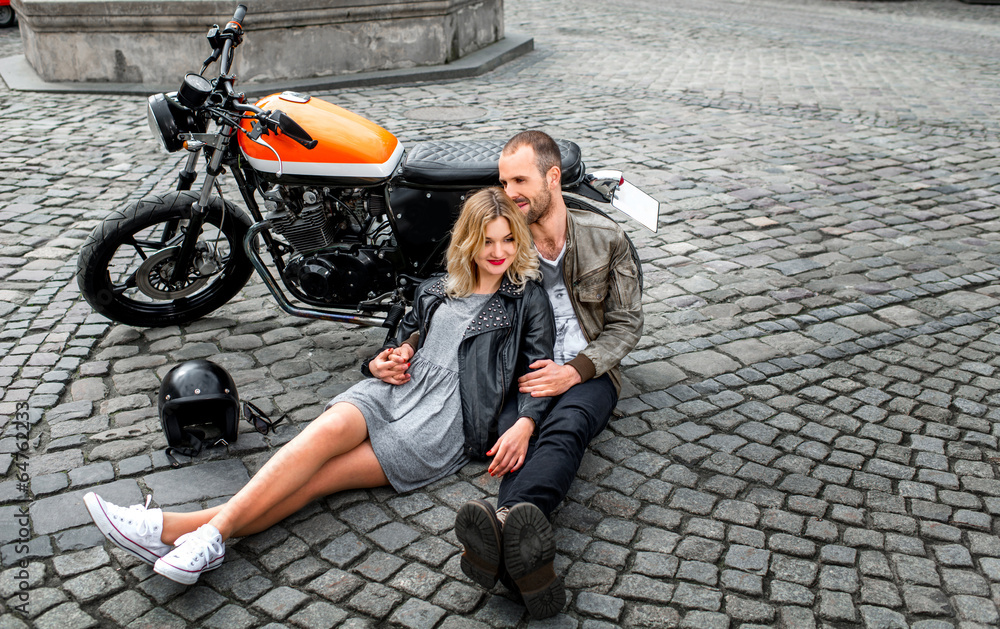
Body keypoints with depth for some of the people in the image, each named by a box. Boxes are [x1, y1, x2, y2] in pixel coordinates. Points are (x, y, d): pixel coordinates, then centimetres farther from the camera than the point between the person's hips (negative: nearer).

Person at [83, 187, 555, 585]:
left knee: (318, 476, -22)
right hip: (395, 389, 4)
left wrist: (524, 424, -18)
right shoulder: (435, 291, 23)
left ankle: (191, 531, -34)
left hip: (446, 421, -4)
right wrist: (382, 363, 6)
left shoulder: (527, 298, 10)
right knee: (329, 429, -30)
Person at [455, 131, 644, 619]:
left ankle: (503, 523, -69)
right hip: (520, 377, 1)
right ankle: (523, 556, -65)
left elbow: (626, 323, 4)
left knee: (566, 427, -38)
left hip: (586, 373, -1)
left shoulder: (605, 237, 5)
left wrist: (575, 371, -14)